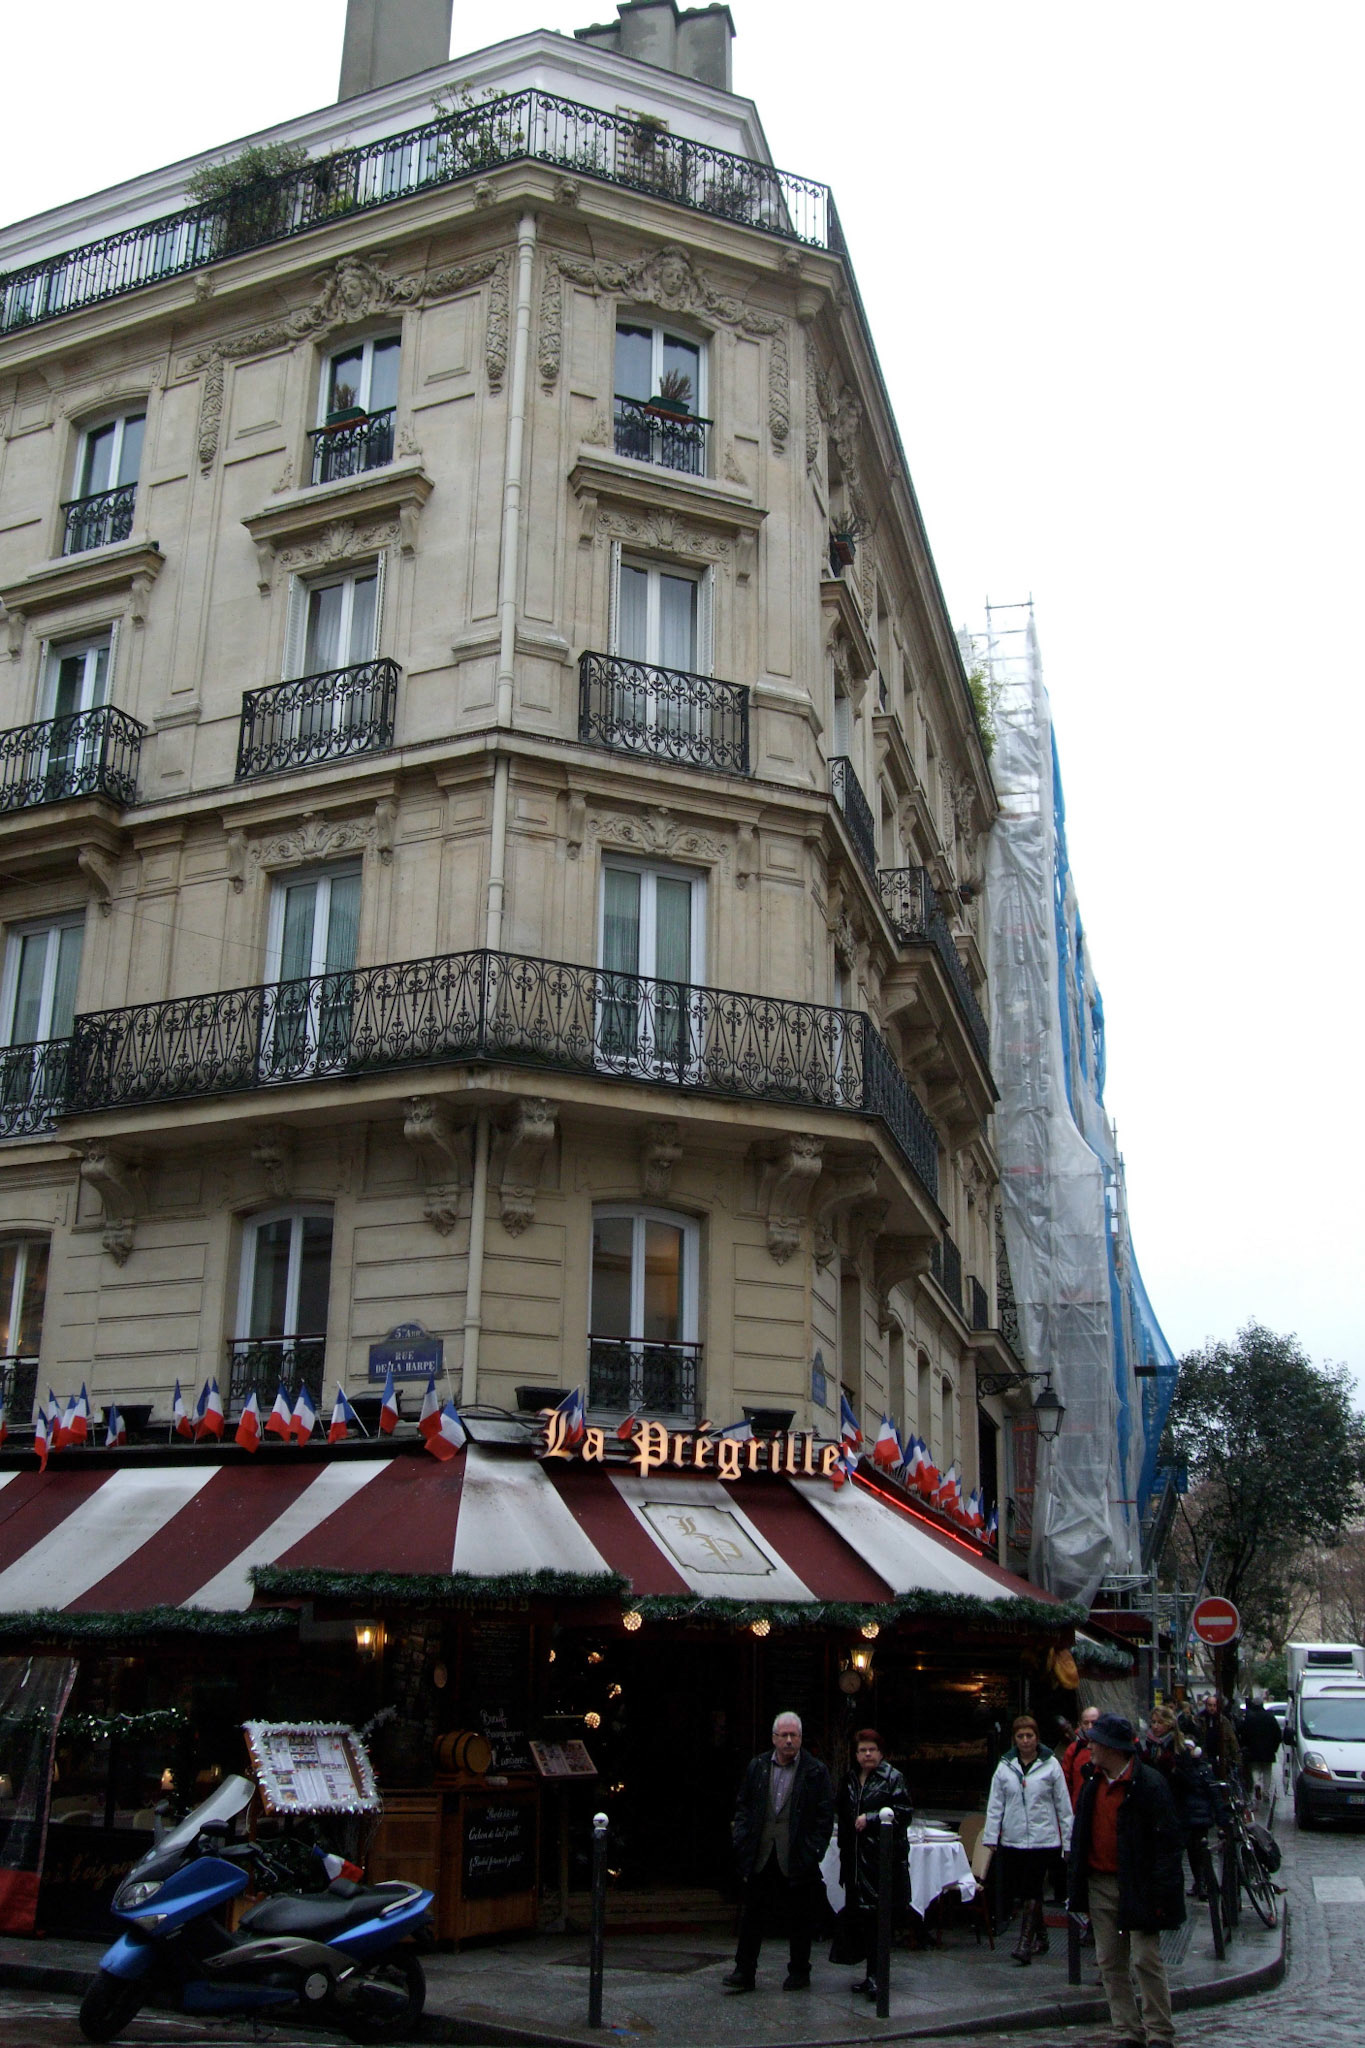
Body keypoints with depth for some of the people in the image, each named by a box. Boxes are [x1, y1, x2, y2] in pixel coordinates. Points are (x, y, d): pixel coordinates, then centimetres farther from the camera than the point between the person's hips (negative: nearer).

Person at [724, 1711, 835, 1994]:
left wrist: (813, 1851, -9)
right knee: (752, 1913, 5)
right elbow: (743, 1806, 12)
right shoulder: (757, 1767, 8)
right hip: (760, 1857, 3)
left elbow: (825, 1815, -2)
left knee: (799, 1917, 7)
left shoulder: (815, 1771, -2)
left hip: (797, 1858, -3)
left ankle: (799, 1972, 20)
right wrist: (742, 1841, 1)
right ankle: (744, 1972, 12)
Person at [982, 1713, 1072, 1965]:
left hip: (1043, 1839, -3)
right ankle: (1040, 1935, 27)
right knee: (1017, 1890, 8)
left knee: (1031, 1890, -10)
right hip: (1012, 1839, 3)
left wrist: (1068, 1841, 1)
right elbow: (995, 1804, 4)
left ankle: (1025, 1943, -5)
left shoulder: (1050, 1765, -2)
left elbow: (1063, 1805, 1)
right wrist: (990, 1836, -3)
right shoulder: (1005, 1766, 4)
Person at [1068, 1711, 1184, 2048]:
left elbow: (1169, 1841, -13)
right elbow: (1081, 1835, 16)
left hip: (1137, 1886, -7)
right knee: (1110, 1963, 8)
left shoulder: (1149, 1784, -13)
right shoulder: (1093, 1783, 10)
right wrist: (1075, 1886, 12)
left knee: (1146, 1960, -4)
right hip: (1100, 1884, 7)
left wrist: (1160, 1892, -18)